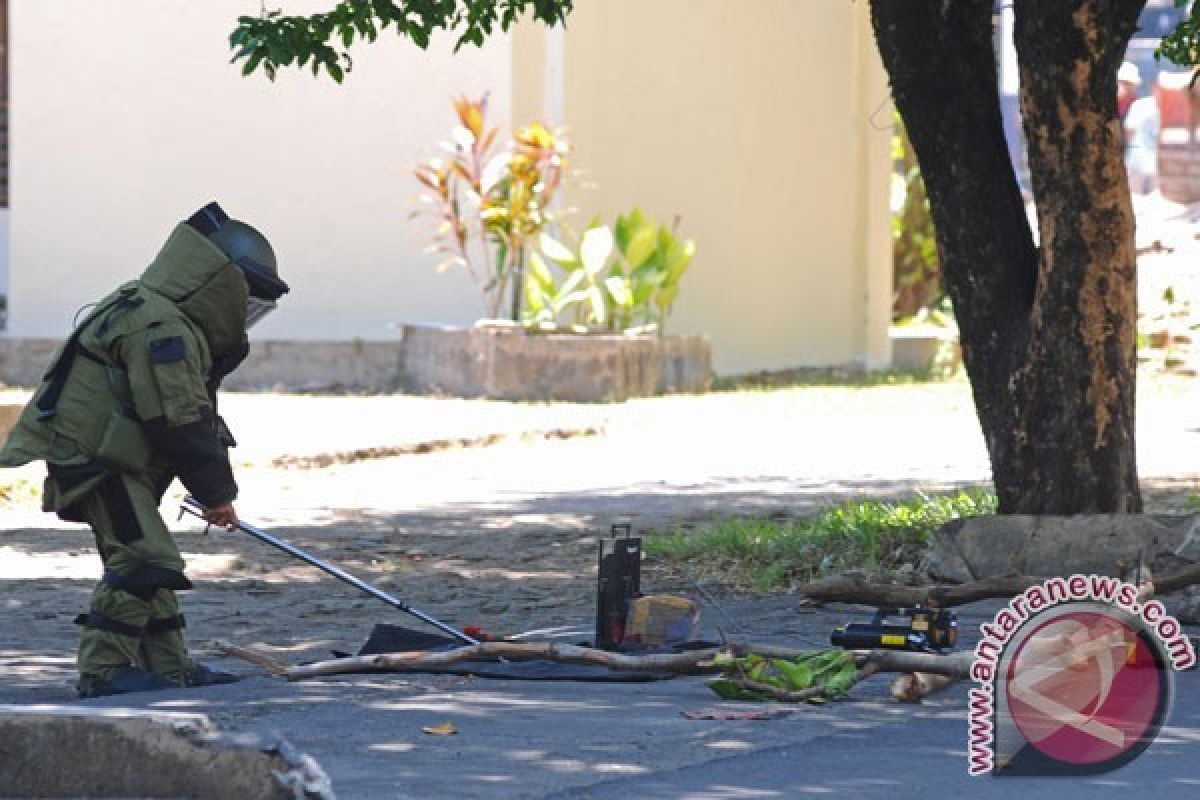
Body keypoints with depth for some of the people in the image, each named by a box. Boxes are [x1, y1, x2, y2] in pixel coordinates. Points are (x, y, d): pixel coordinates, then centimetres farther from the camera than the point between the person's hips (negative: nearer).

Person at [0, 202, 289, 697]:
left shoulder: (177, 327, 14)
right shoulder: (160, 329, -21)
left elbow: (196, 416, 18)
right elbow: (178, 422, -23)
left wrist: (213, 487, 12)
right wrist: (216, 492, -14)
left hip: (119, 463, 11)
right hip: (97, 459, -11)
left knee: (146, 559, 14)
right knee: (143, 557, -16)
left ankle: (168, 666, 20)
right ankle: (104, 669, -13)